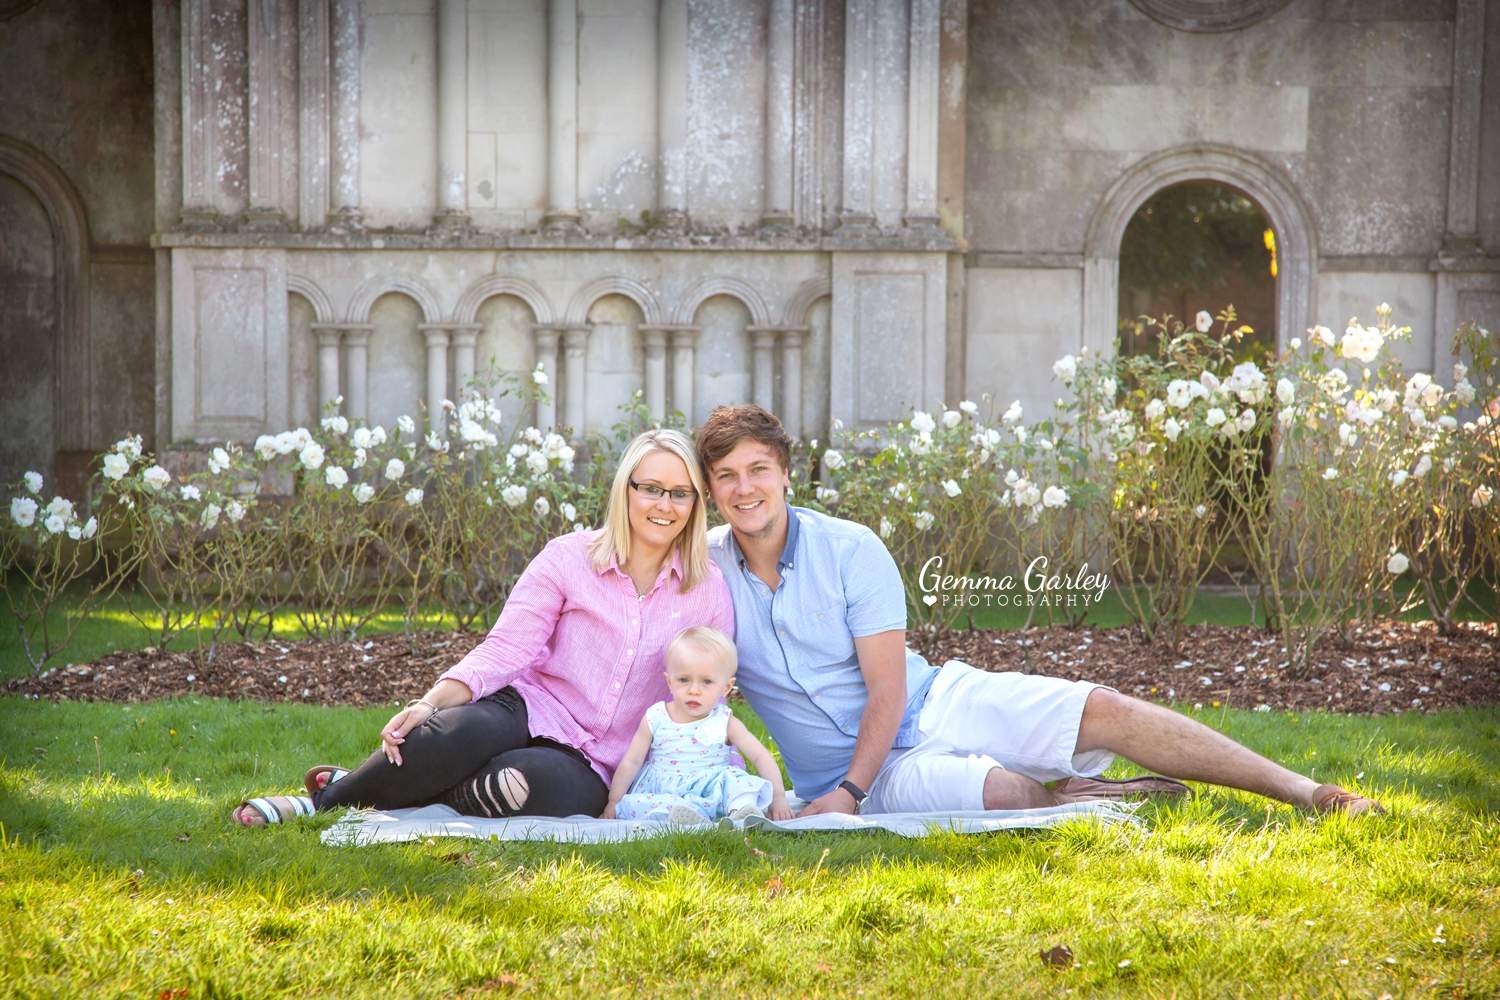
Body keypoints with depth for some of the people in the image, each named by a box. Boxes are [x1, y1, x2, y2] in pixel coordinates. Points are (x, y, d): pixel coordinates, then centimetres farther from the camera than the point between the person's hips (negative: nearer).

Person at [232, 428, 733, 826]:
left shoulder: (710, 592, 5)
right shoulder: (568, 558, 0)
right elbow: (506, 649, -8)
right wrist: (431, 702, -23)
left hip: (592, 766, 1)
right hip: (529, 710, -1)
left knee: (541, 785, -37)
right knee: (460, 730, -39)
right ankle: (332, 797, -15)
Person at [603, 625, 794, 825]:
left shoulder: (725, 723, 0)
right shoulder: (656, 719, 3)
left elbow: (761, 757, -3)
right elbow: (631, 762, 9)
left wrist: (778, 797, -14)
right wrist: (613, 803, 9)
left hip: (710, 793, 0)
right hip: (660, 791, 0)